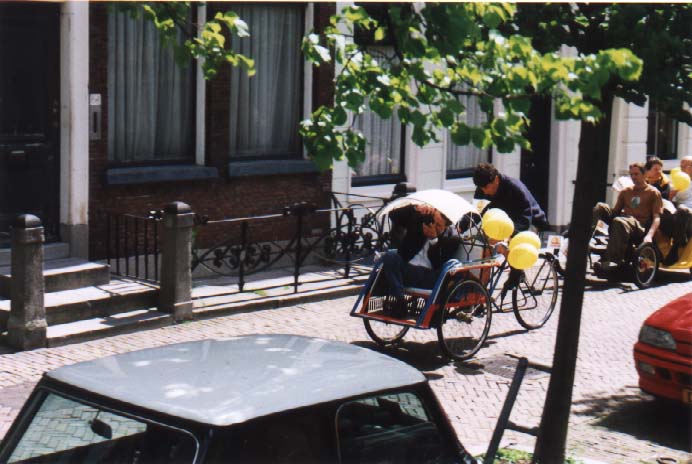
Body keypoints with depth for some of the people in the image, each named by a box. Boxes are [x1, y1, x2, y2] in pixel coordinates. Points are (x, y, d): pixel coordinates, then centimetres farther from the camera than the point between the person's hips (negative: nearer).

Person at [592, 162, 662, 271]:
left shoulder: (653, 193, 10)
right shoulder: (625, 191, 26)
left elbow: (657, 217, -1)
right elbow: (616, 211, 23)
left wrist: (649, 236, -19)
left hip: (639, 227, -5)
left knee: (619, 222, -40)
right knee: (599, 207, -19)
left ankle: (612, 261, -48)